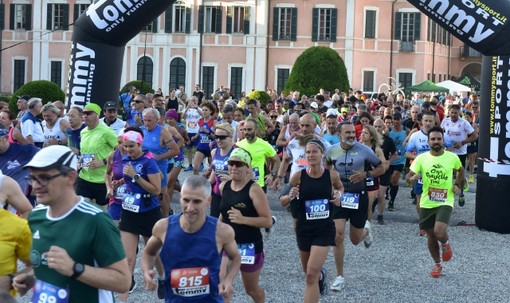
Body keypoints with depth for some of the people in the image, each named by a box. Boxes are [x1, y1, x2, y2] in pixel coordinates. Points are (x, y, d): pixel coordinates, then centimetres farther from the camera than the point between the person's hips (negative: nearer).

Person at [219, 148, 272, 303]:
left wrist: (243, 219, -31)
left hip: (249, 246, -4)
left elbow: (268, 221, -20)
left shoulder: (254, 189, -17)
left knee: (251, 289, 16)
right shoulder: (223, 187, 0)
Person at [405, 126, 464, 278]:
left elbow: (461, 170, 16)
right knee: (431, 237, 12)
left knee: (439, 233, -22)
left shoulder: (452, 157, -5)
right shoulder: (421, 158, -6)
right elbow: (408, 177, -7)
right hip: (426, 204, 2)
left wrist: (457, 185, 4)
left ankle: (445, 243, 16)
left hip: (445, 203, -2)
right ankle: (437, 265, 35)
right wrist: (413, 177, -28)